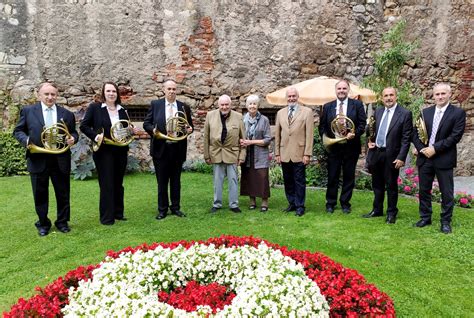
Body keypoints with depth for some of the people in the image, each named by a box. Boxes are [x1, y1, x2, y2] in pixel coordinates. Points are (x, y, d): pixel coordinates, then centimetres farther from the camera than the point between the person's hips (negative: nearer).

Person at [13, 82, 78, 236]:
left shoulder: (67, 114, 6)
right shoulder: (27, 111, 4)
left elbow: (73, 132, 10)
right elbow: (18, 131, 6)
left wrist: (72, 138, -12)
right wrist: (26, 140, -14)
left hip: (61, 161, 1)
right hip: (37, 160, -1)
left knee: (63, 193, 10)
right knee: (40, 195, 10)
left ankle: (62, 222, 27)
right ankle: (43, 224, 26)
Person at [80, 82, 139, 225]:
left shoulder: (122, 110, 9)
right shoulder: (94, 107, -3)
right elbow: (83, 125, -4)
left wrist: (132, 131, -4)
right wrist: (95, 136, -18)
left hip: (121, 151, 5)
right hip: (104, 151, -4)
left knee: (118, 184, 13)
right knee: (107, 185, -1)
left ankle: (118, 213, 25)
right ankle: (106, 217, 8)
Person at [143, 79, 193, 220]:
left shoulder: (184, 107, 6)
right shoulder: (155, 104, 3)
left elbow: (189, 126, 11)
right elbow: (146, 123, 2)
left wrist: (189, 129, -11)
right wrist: (153, 129, -18)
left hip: (178, 149, 1)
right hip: (161, 148, -1)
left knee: (176, 180, 11)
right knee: (162, 181, 7)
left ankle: (175, 207, 24)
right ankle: (162, 209, 18)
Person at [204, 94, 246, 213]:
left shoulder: (238, 117, -2)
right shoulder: (210, 115, 0)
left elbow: (243, 138, 1)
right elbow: (206, 137, 2)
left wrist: (242, 156, -3)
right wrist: (206, 155, 0)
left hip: (232, 153, -1)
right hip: (216, 153, 1)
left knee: (233, 180, 5)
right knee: (217, 180, 10)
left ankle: (234, 204, 17)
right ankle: (217, 204, 23)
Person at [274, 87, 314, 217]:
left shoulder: (307, 112, -1)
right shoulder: (280, 113, 10)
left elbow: (309, 134, -5)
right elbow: (277, 134, 10)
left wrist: (307, 154, -10)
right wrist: (277, 153, 7)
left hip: (299, 154, -4)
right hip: (284, 154, 4)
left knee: (299, 181, 3)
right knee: (288, 181, 12)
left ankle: (300, 206, 15)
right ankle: (292, 203, 26)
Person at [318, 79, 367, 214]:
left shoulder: (357, 105, 3)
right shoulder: (327, 106, 7)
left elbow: (363, 124, -1)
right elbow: (322, 126, 7)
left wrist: (354, 133, -17)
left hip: (351, 147, 0)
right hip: (333, 147, 1)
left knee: (349, 177, 8)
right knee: (332, 176, 7)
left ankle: (345, 203, 21)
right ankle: (330, 203, 19)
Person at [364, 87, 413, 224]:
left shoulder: (405, 114, -8)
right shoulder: (378, 111, 8)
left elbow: (406, 138, -11)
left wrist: (401, 157, -16)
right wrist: (369, 141, 3)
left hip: (391, 155, -5)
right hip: (375, 153, 5)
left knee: (391, 185, 7)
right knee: (377, 184, 15)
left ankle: (391, 213, 22)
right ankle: (377, 210, 31)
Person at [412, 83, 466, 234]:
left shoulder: (458, 113, -3)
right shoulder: (425, 112, 8)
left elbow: (455, 136, -11)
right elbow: (416, 133, 7)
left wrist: (435, 148, -16)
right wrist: (422, 149, -8)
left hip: (444, 159, -3)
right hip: (424, 158, 4)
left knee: (447, 192, 5)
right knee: (424, 190, 11)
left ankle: (446, 221, 19)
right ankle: (425, 218, 25)